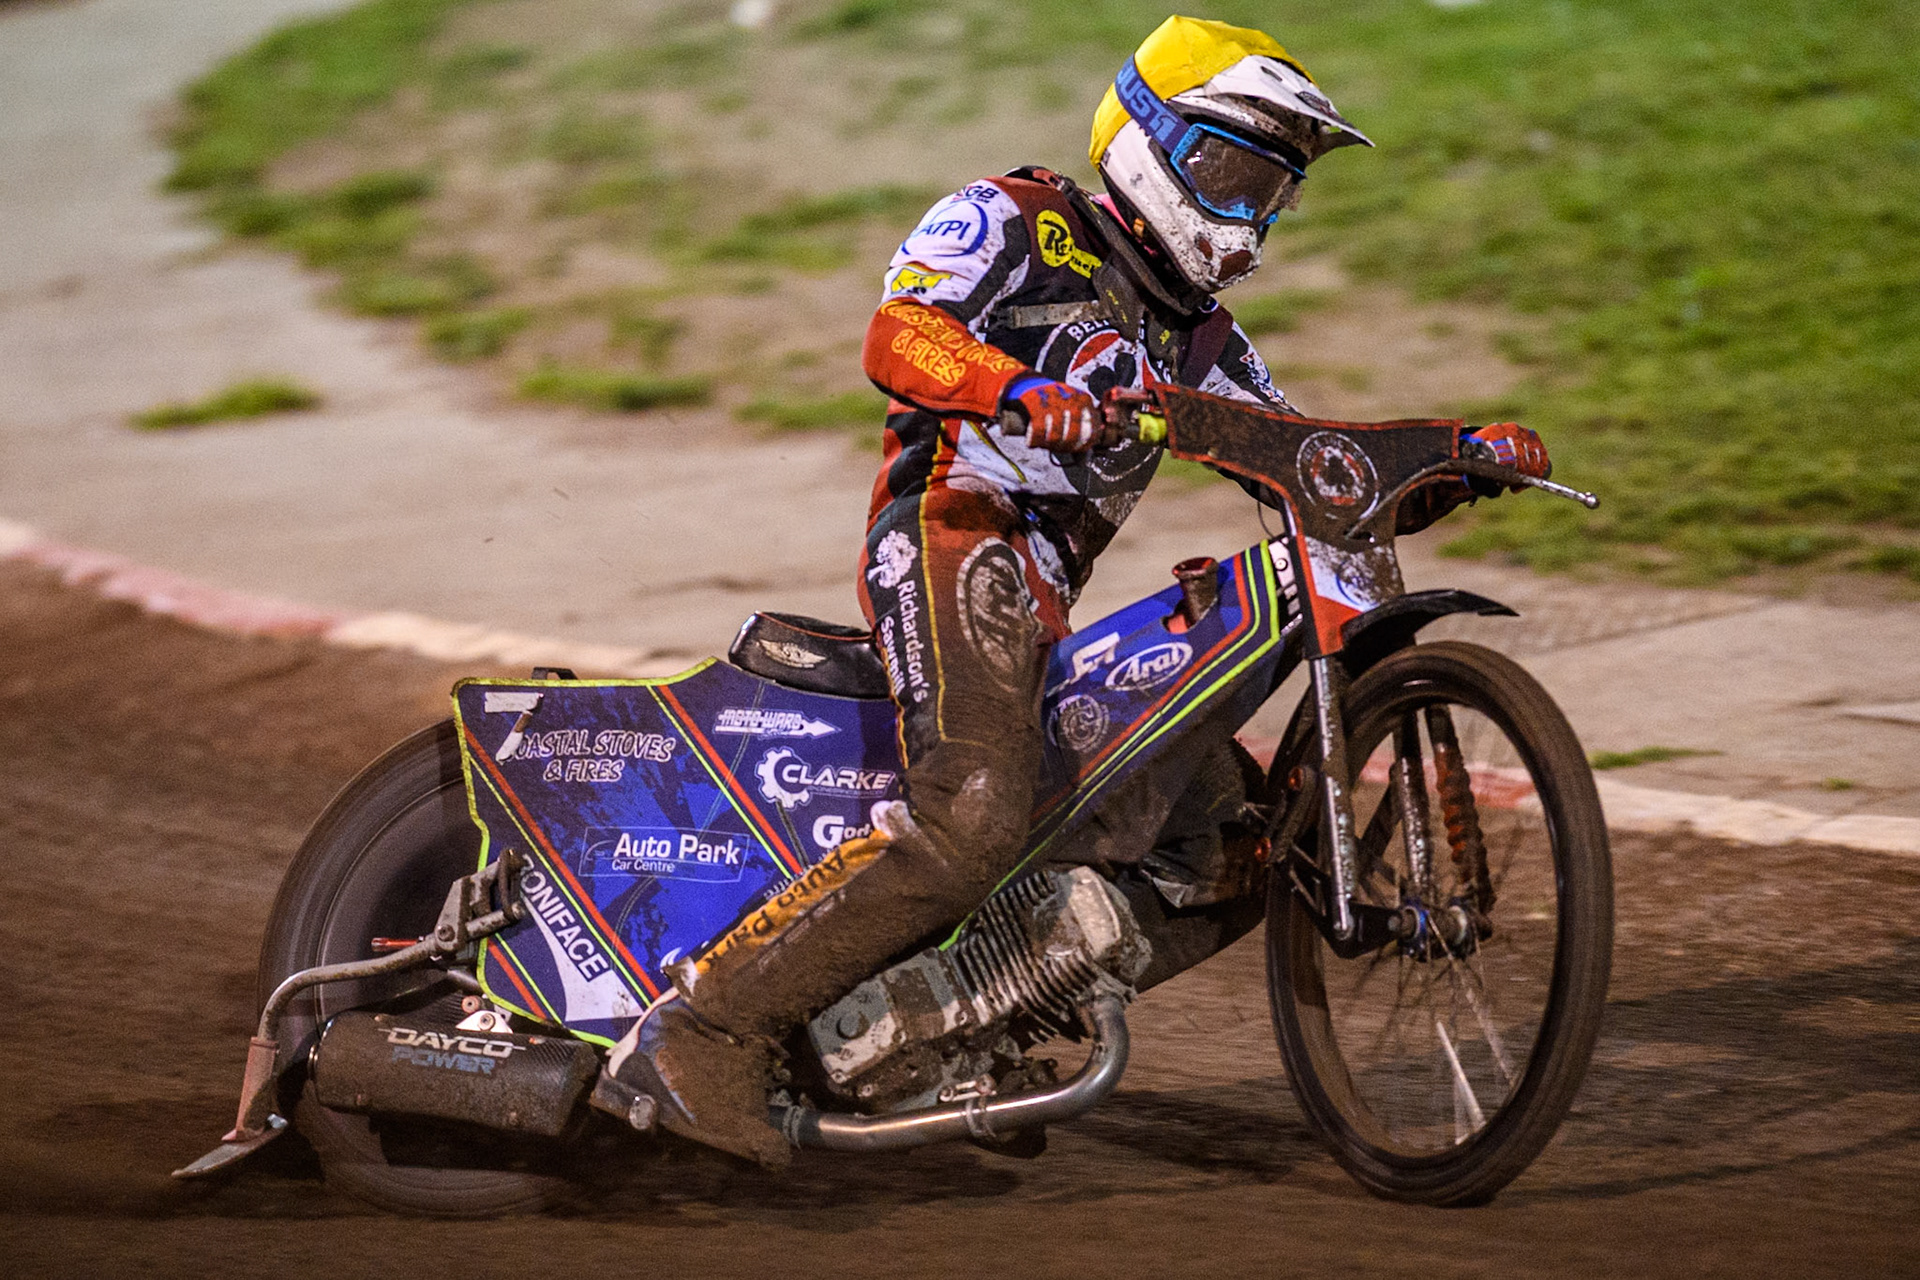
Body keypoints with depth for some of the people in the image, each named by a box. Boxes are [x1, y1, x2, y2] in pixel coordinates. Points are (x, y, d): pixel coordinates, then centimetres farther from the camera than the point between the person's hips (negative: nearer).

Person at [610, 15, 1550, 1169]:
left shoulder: (1198, 341, 27)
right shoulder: (1015, 222, 5)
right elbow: (899, 336, -13)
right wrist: (1023, 390, -33)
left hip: (1052, 616, 9)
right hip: (957, 543, -8)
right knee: (974, 817, -31)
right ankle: (709, 1027, -30)